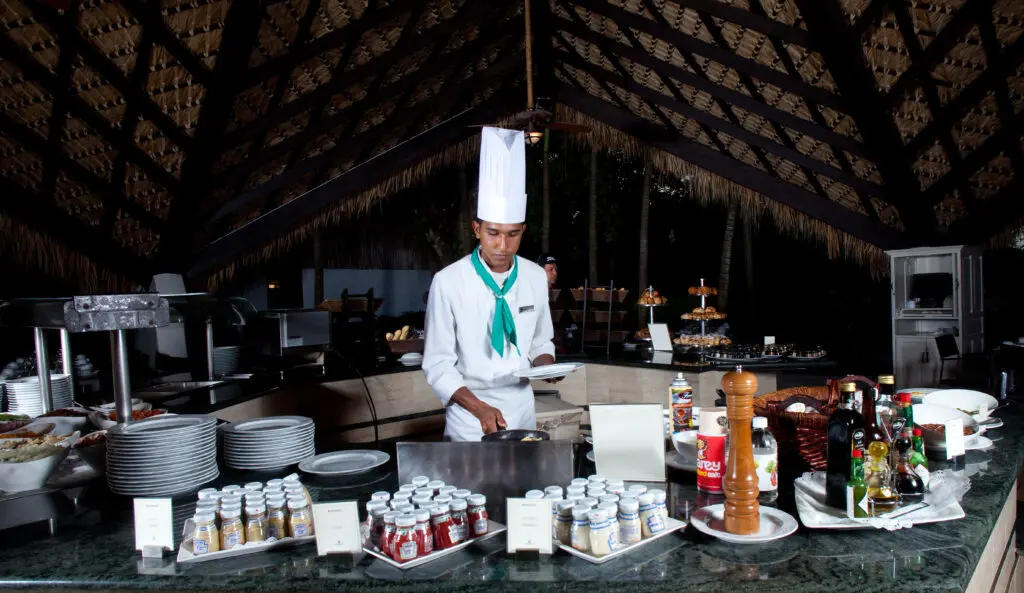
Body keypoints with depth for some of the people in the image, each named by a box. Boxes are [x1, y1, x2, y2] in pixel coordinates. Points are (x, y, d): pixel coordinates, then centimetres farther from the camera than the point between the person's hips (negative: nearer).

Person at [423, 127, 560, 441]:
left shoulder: (536, 277, -3)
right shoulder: (448, 283, -16)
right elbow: (438, 365, -13)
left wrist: (545, 364, -11)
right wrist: (479, 407, -25)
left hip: (523, 411, 4)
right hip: (470, 416, -4)